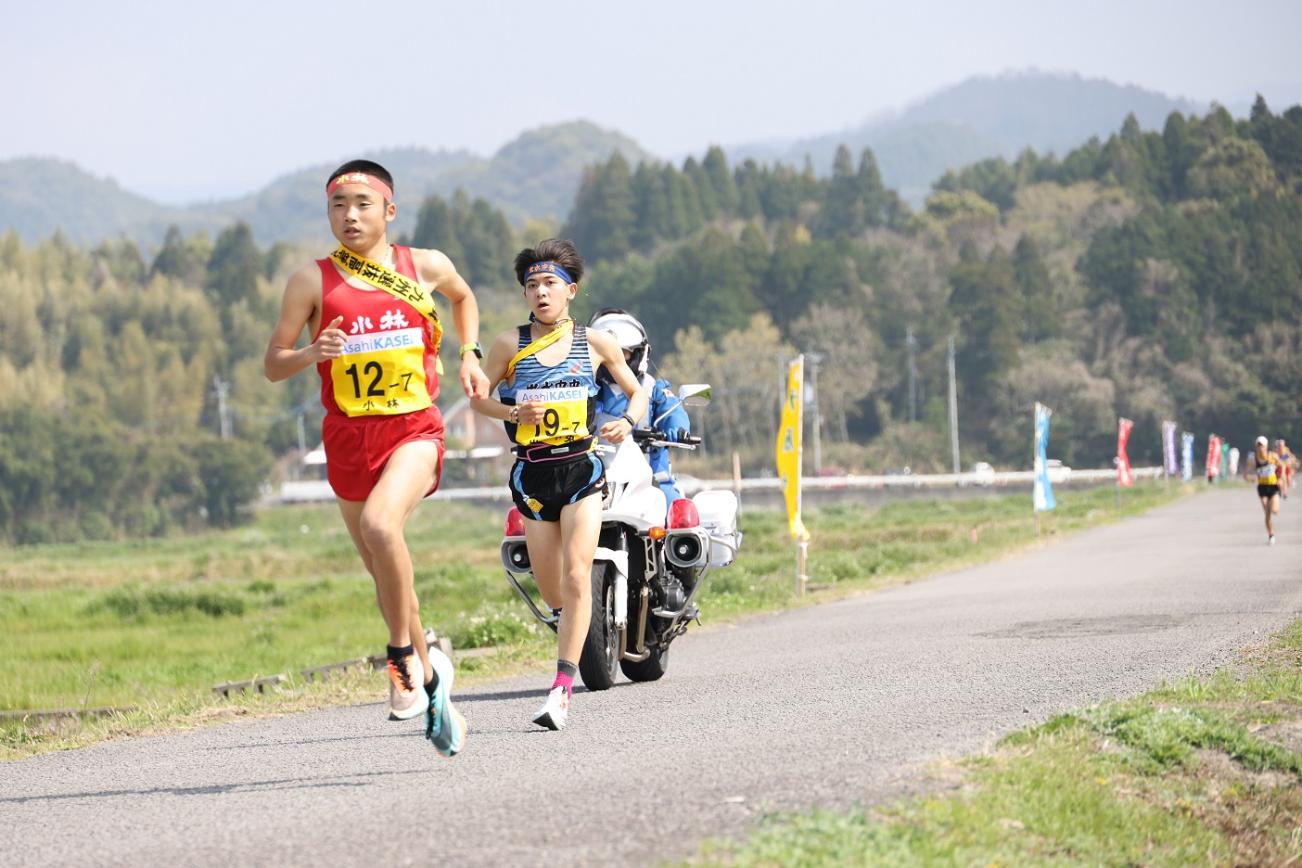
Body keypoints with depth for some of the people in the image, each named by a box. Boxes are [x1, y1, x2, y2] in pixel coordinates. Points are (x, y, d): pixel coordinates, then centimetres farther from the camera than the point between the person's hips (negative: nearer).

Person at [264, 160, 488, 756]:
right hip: (349, 438, 2)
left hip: (414, 431, -2)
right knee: (383, 573, 10)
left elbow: (463, 296, 27)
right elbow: (272, 365, 2)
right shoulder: (312, 281, -1)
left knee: (380, 524, -30)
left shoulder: (425, 267, 4)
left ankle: (403, 655, -12)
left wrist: (468, 355, 13)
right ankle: (430, 674, 32)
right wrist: (311, 354, -19)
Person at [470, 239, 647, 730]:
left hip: (581, 468, -2)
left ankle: (562, 690, -20)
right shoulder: (510, 344, 2)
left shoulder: (594, 343, 3)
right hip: (533, 473, 2)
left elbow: (636, 392, 13)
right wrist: (513, 412, -11)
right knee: (551, 590, 7)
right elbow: (478, 397, 8)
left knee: (576, 576, -17)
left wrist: (626, 423, -8)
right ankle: (585, 619, 43)